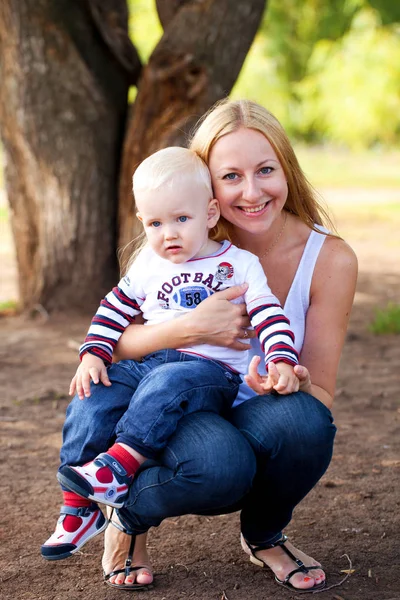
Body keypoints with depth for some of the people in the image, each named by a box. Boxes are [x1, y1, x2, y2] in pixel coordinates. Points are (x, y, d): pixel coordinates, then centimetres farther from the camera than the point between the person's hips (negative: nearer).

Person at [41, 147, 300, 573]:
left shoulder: (240, 265, 4)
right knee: (89, 406, -17)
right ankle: (78, 509, -12)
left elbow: (268, 314, -2)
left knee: (166, 386, -38)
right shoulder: (148, 264, 16)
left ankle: (118, 468, -44)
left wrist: (282, 361, -19)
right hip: (145, 362, 5)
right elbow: (115, 307, 19)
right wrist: (92, 355, 5)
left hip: (211, 369, -5)